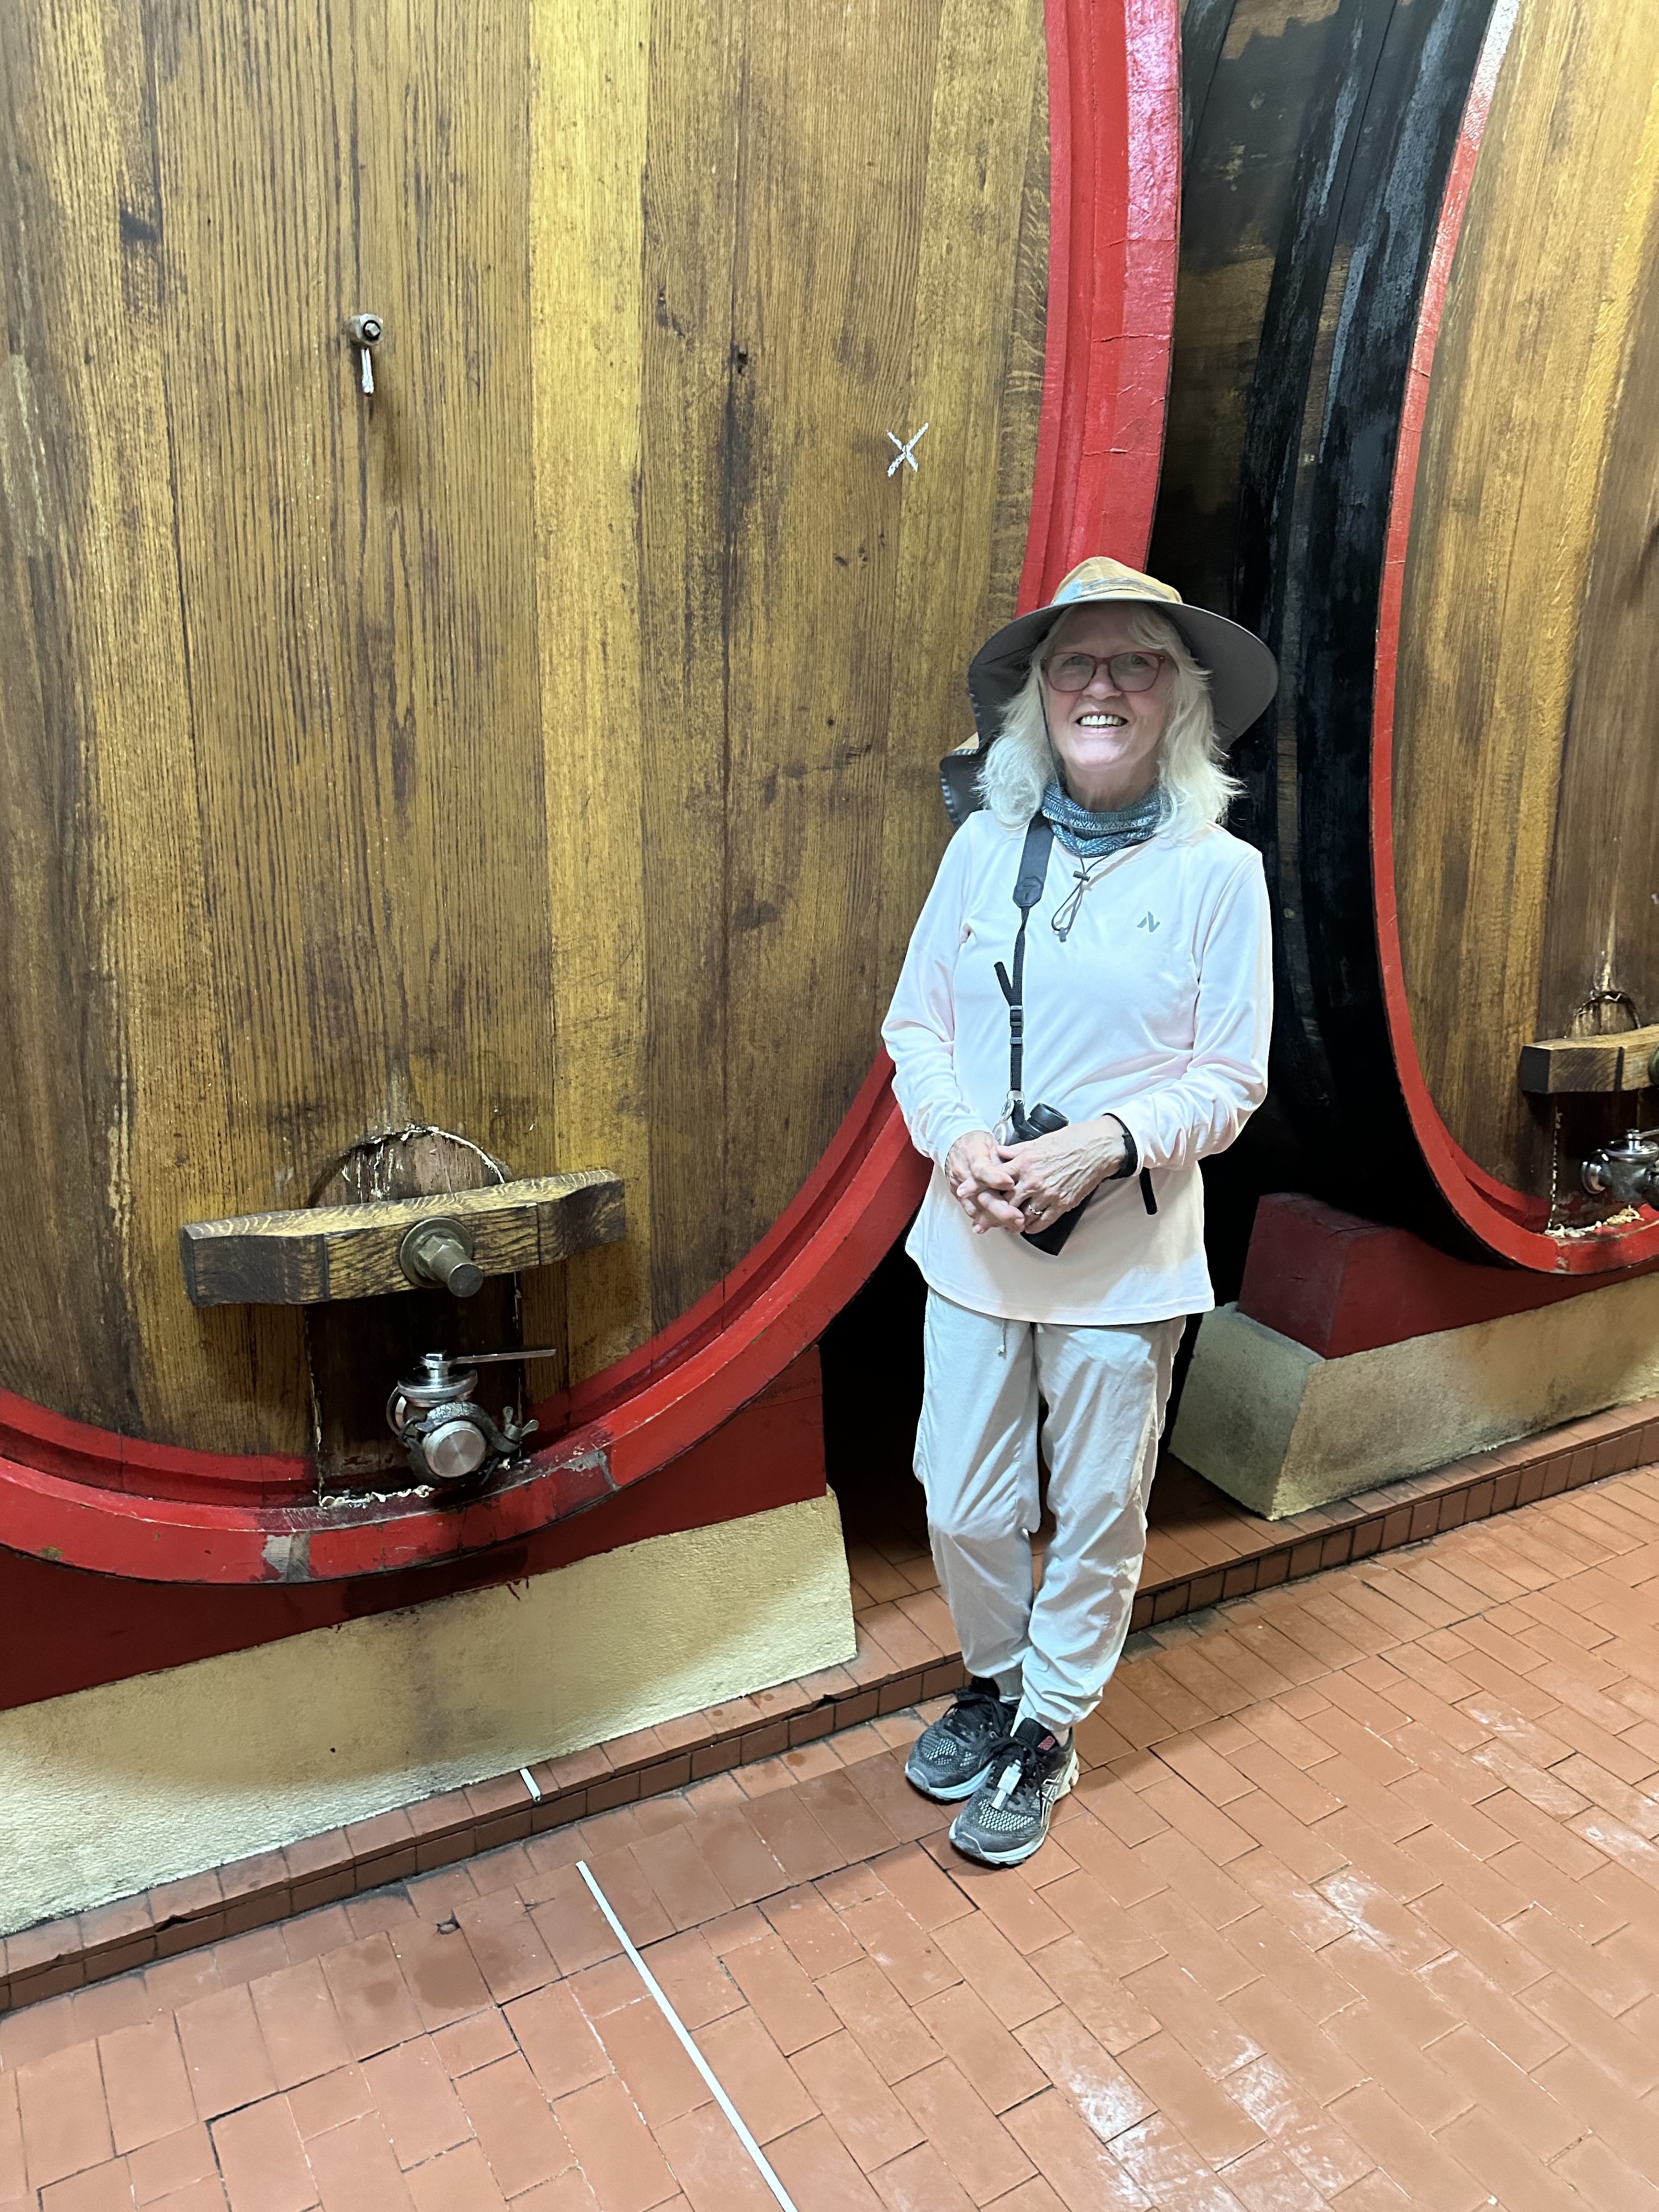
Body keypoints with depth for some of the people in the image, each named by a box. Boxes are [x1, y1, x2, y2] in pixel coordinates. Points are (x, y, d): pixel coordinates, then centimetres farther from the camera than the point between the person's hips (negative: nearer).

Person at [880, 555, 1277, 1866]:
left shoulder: (1218, 871, -6)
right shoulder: (985, 846, 1)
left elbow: (1229, 1081, -5)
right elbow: (916, 1024, 4)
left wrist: (1101, 1147, -21)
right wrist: (959, 1137, -15)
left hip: (1125, 1257, -2)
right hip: (973, 1245, 2)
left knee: (1098, 1516, 13)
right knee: (964, 1509, 13)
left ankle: (1047, 1735, 38)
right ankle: (994, 1684, 44)